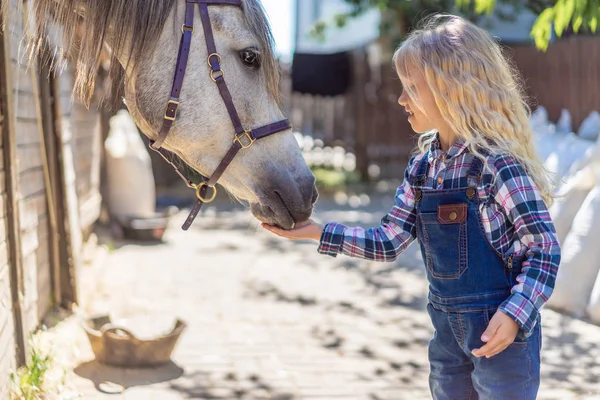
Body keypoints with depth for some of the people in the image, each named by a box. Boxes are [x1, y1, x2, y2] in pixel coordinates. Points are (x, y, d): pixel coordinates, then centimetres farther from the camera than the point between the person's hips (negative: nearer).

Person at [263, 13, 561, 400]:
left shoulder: (498, 165, -18)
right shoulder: (422, 167, 4)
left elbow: (545, 248, -16)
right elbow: (389, 243, 6)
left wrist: (514, 314, -27)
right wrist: (317, 231, -1)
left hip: (501, 332, -7)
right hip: (447, 327, 7)